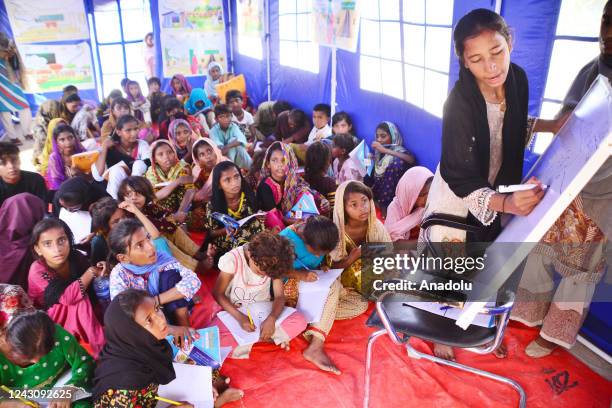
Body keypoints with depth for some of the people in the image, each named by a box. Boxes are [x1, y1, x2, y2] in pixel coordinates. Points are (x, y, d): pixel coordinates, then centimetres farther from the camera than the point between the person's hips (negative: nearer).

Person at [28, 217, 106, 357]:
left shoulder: (76, 258, -15)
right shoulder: (37, 270, -27)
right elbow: (68, 297, -35)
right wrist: (91, 272, -28)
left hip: (79, 315, 4)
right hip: (48, 318, -4)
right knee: (81, 302, -28)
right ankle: (95, 350, -18)